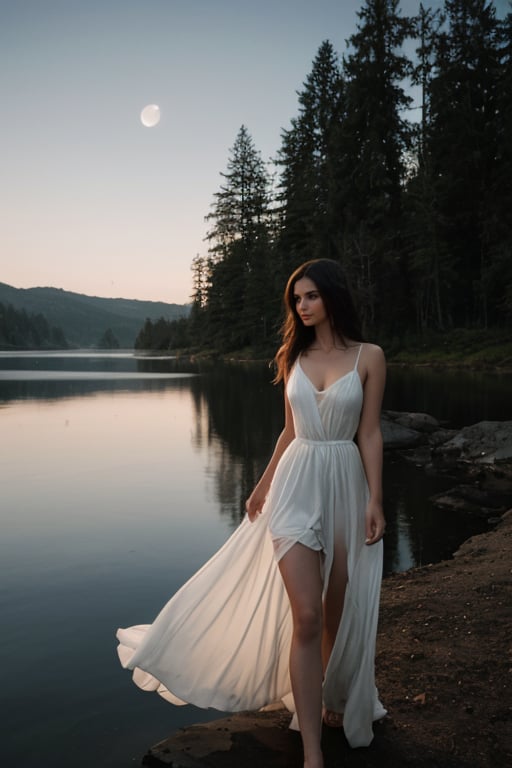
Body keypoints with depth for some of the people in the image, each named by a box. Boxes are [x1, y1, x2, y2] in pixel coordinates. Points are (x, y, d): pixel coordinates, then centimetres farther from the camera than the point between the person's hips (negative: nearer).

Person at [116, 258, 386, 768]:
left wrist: (375, 501, -6)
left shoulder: (368, 357, -1)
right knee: (306, 616, -5)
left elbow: (370, 434, -2)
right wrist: (263, 485, 16)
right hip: (296, 486, 1)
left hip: (346, 486, -1)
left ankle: (334, 701, 39)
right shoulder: (293, 355, 7)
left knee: (340, 612, 11)